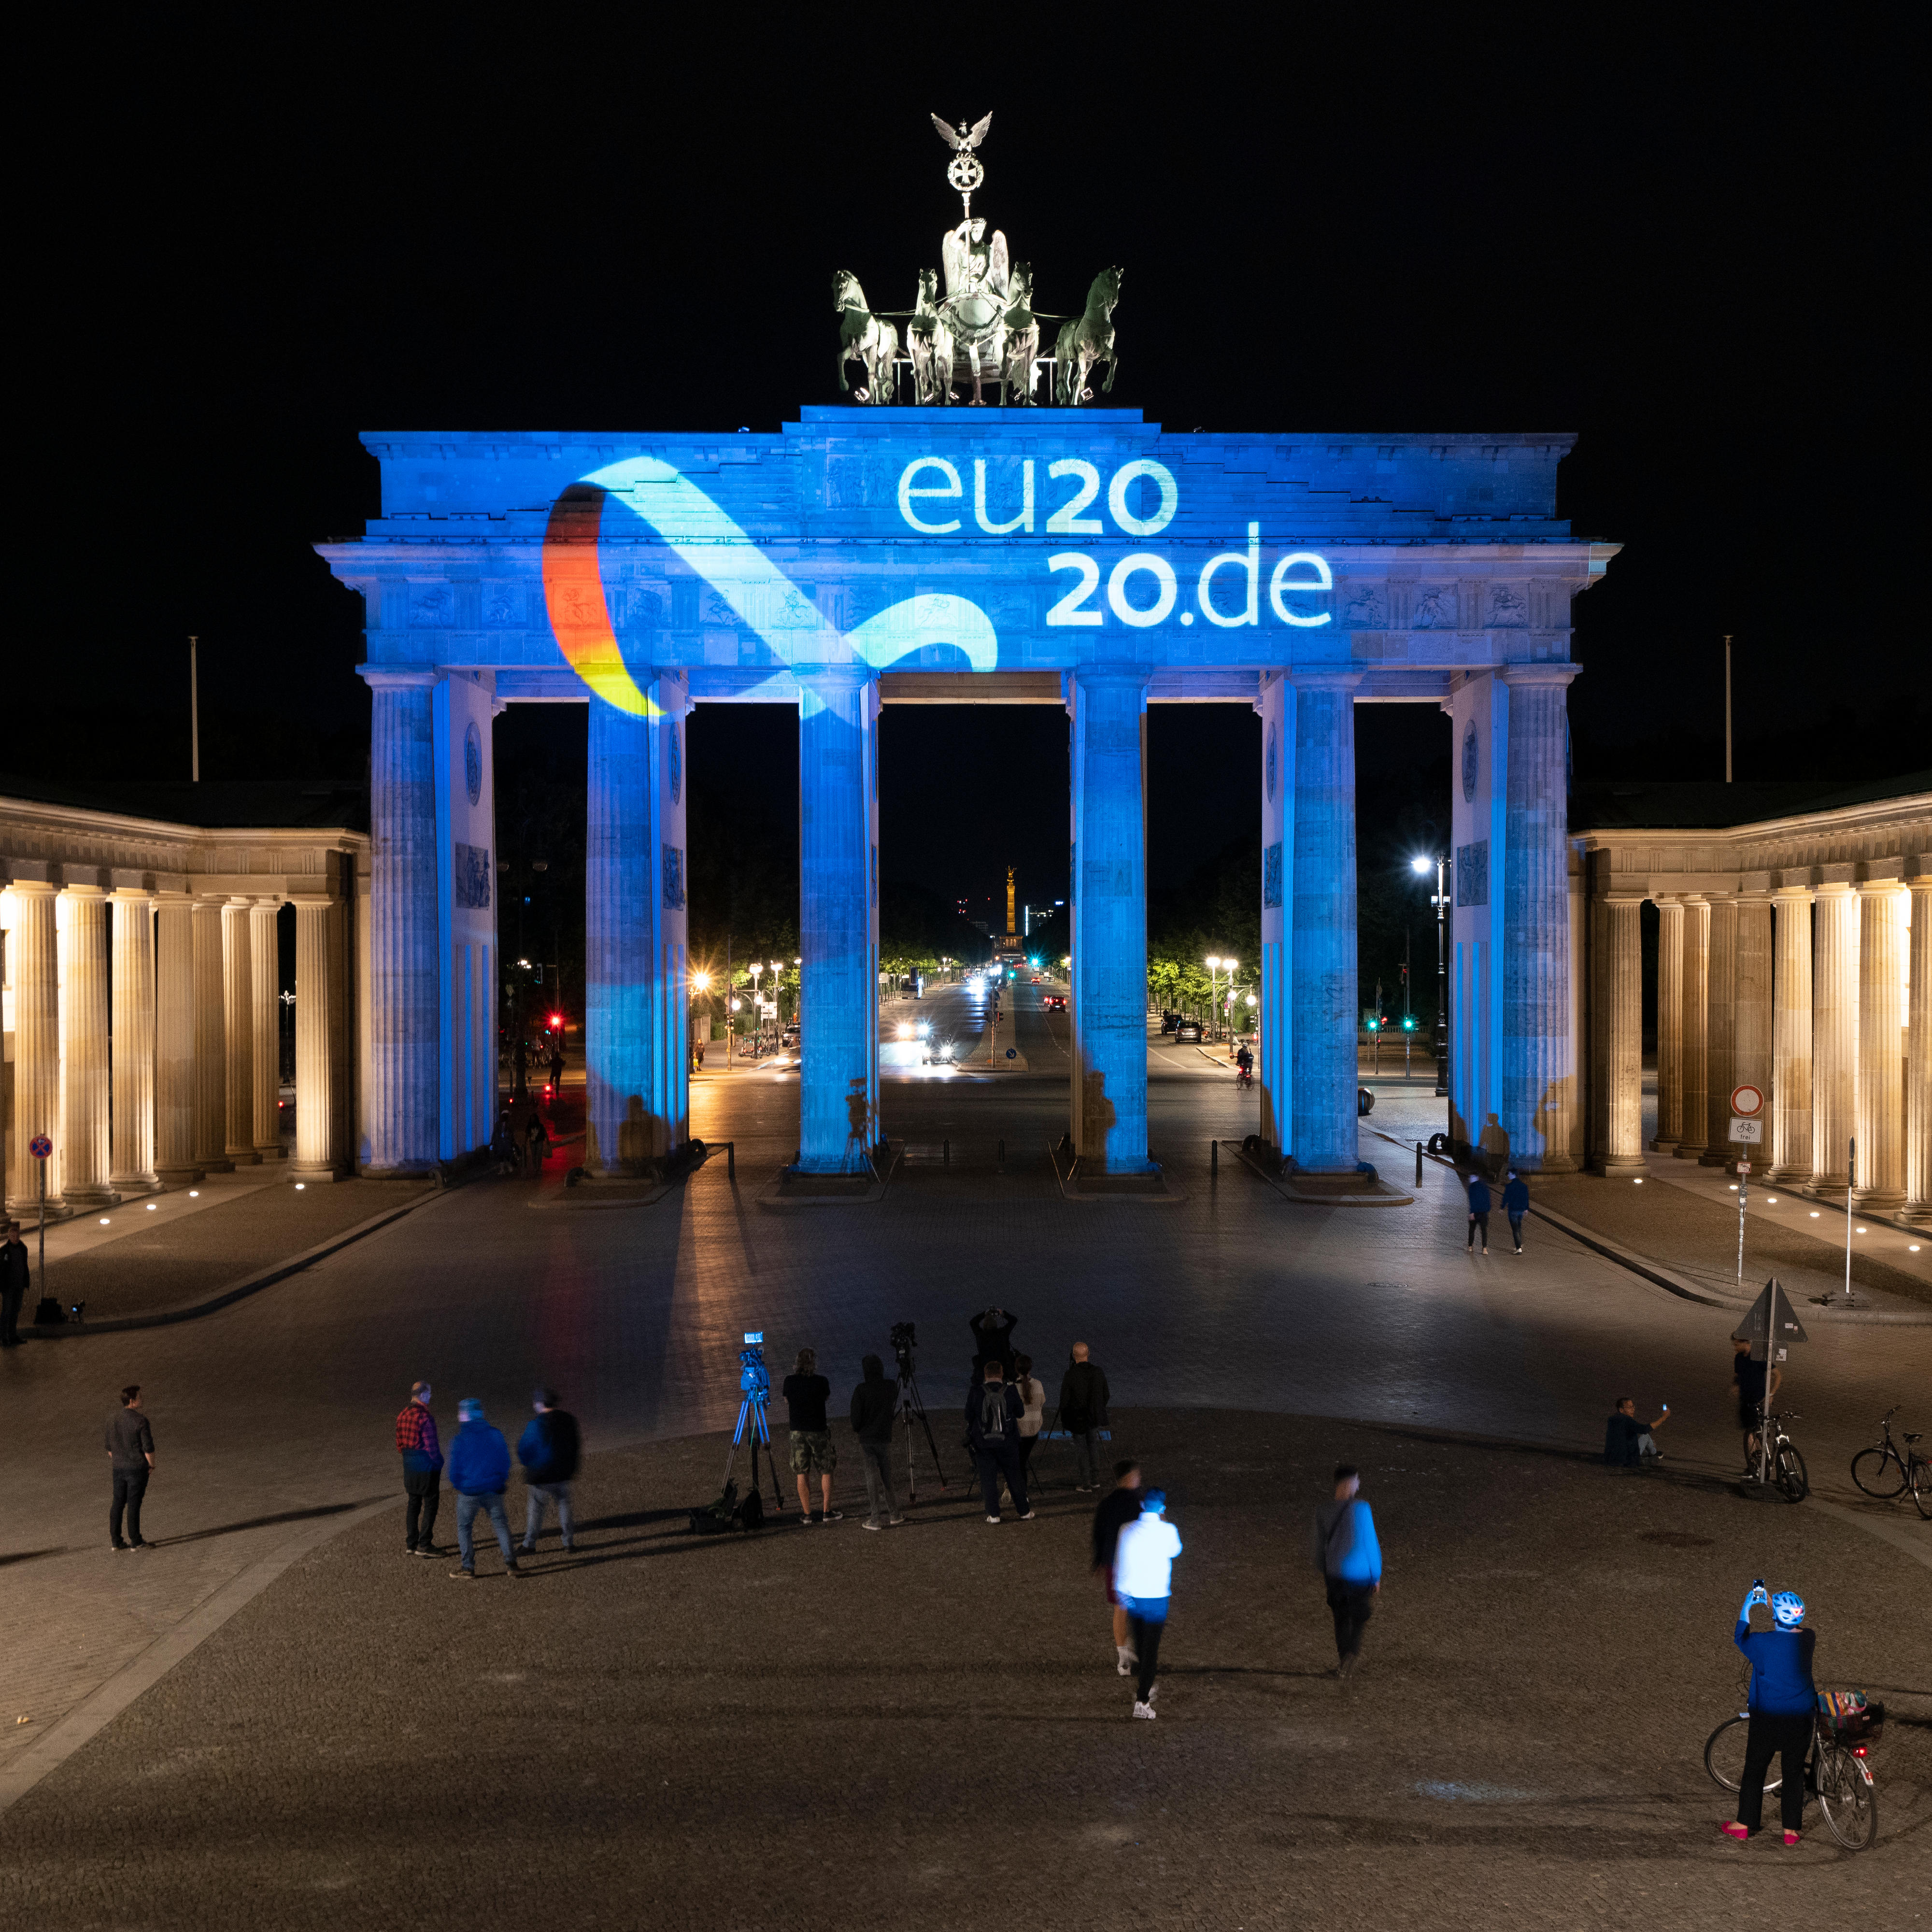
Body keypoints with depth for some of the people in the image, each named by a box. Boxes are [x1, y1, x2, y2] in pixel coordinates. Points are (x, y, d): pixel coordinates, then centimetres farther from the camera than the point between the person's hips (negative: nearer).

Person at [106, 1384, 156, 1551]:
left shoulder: (113, 1419, 3)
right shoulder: (141, 1421, -17)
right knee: (134, 1505, 0)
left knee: (118, 1503, 11)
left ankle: (116, 1541, 15)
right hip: (138, 1468, -6)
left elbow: (110, 1446, 11)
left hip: (119, 1468, 6)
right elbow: (148, 1447, -16)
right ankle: (135, 1542, 7)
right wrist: (152, 1466, -2)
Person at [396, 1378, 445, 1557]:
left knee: (414, 1504, 16)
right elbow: (430, 1444, -18)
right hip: (426, 1465, -8)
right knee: (431, 1504, 0)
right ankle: (424, 1545, 0)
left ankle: (411, 1544, 20)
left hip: (409, 1464, 8)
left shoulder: (403, 1415, 7)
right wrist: (438, 1461, -7)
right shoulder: (424, 1417, -19)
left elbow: (399, 1441, 12)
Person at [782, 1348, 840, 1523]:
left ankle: (807, 1513, 7)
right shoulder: (821, 1381, -10)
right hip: (818, 1431, -2)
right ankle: (827, 1512, 7)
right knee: (826, 1471, 10)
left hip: (797, 1431, 2)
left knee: (802, 1474, 7)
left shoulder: (790, 1381, -3)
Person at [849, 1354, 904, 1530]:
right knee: (887, 1477, 15)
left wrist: (857, 1430, 9)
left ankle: (876, 1519, -4)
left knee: (872, 1479, -1)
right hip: (885, 1439, 3)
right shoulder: (891, 1387, -1)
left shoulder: (861, 1390, -12)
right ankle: (893, 1514, 21)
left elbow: (856, 1418, -11)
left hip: (866, 1440, -3)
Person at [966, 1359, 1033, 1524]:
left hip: (983, 1443, -1)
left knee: (988, 1478, 7)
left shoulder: (975, 1394, -9)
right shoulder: (1011, 1392, -8)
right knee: (1014, 1476, 12)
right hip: (1008, 1442, 1)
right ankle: (1024, 1512, 18)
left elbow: (968, 1417, -1)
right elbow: (1020, 1413, 5)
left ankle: (994, 1515, 6)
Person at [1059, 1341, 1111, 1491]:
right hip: (1095, 1417, 4)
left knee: (1081, 1450, 7)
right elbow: (1106, 1396, 5)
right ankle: (1095, 1481, 27)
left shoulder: (1070, 1375, -18)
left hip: (1077, 1419, -4)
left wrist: (1064, 1421, 0)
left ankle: (1085, 1485, 12)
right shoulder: (1098, 1372, -5)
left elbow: (1065, 1401, -12)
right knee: (1092, 1446, 21)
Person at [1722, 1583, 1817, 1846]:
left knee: (1754, 1770, 13)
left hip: (1767, 1718, -2)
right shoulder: (1808, 1639, -9)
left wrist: (1747, 1606, 13)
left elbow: (1740, 1637, 3)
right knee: (1794, 1772, 15)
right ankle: (1791, 1830, 20)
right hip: (1800, 1720, 2)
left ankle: (1744, 1825, 22)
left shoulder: (1762, 1642, -19)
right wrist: (1769, 1598, 20)